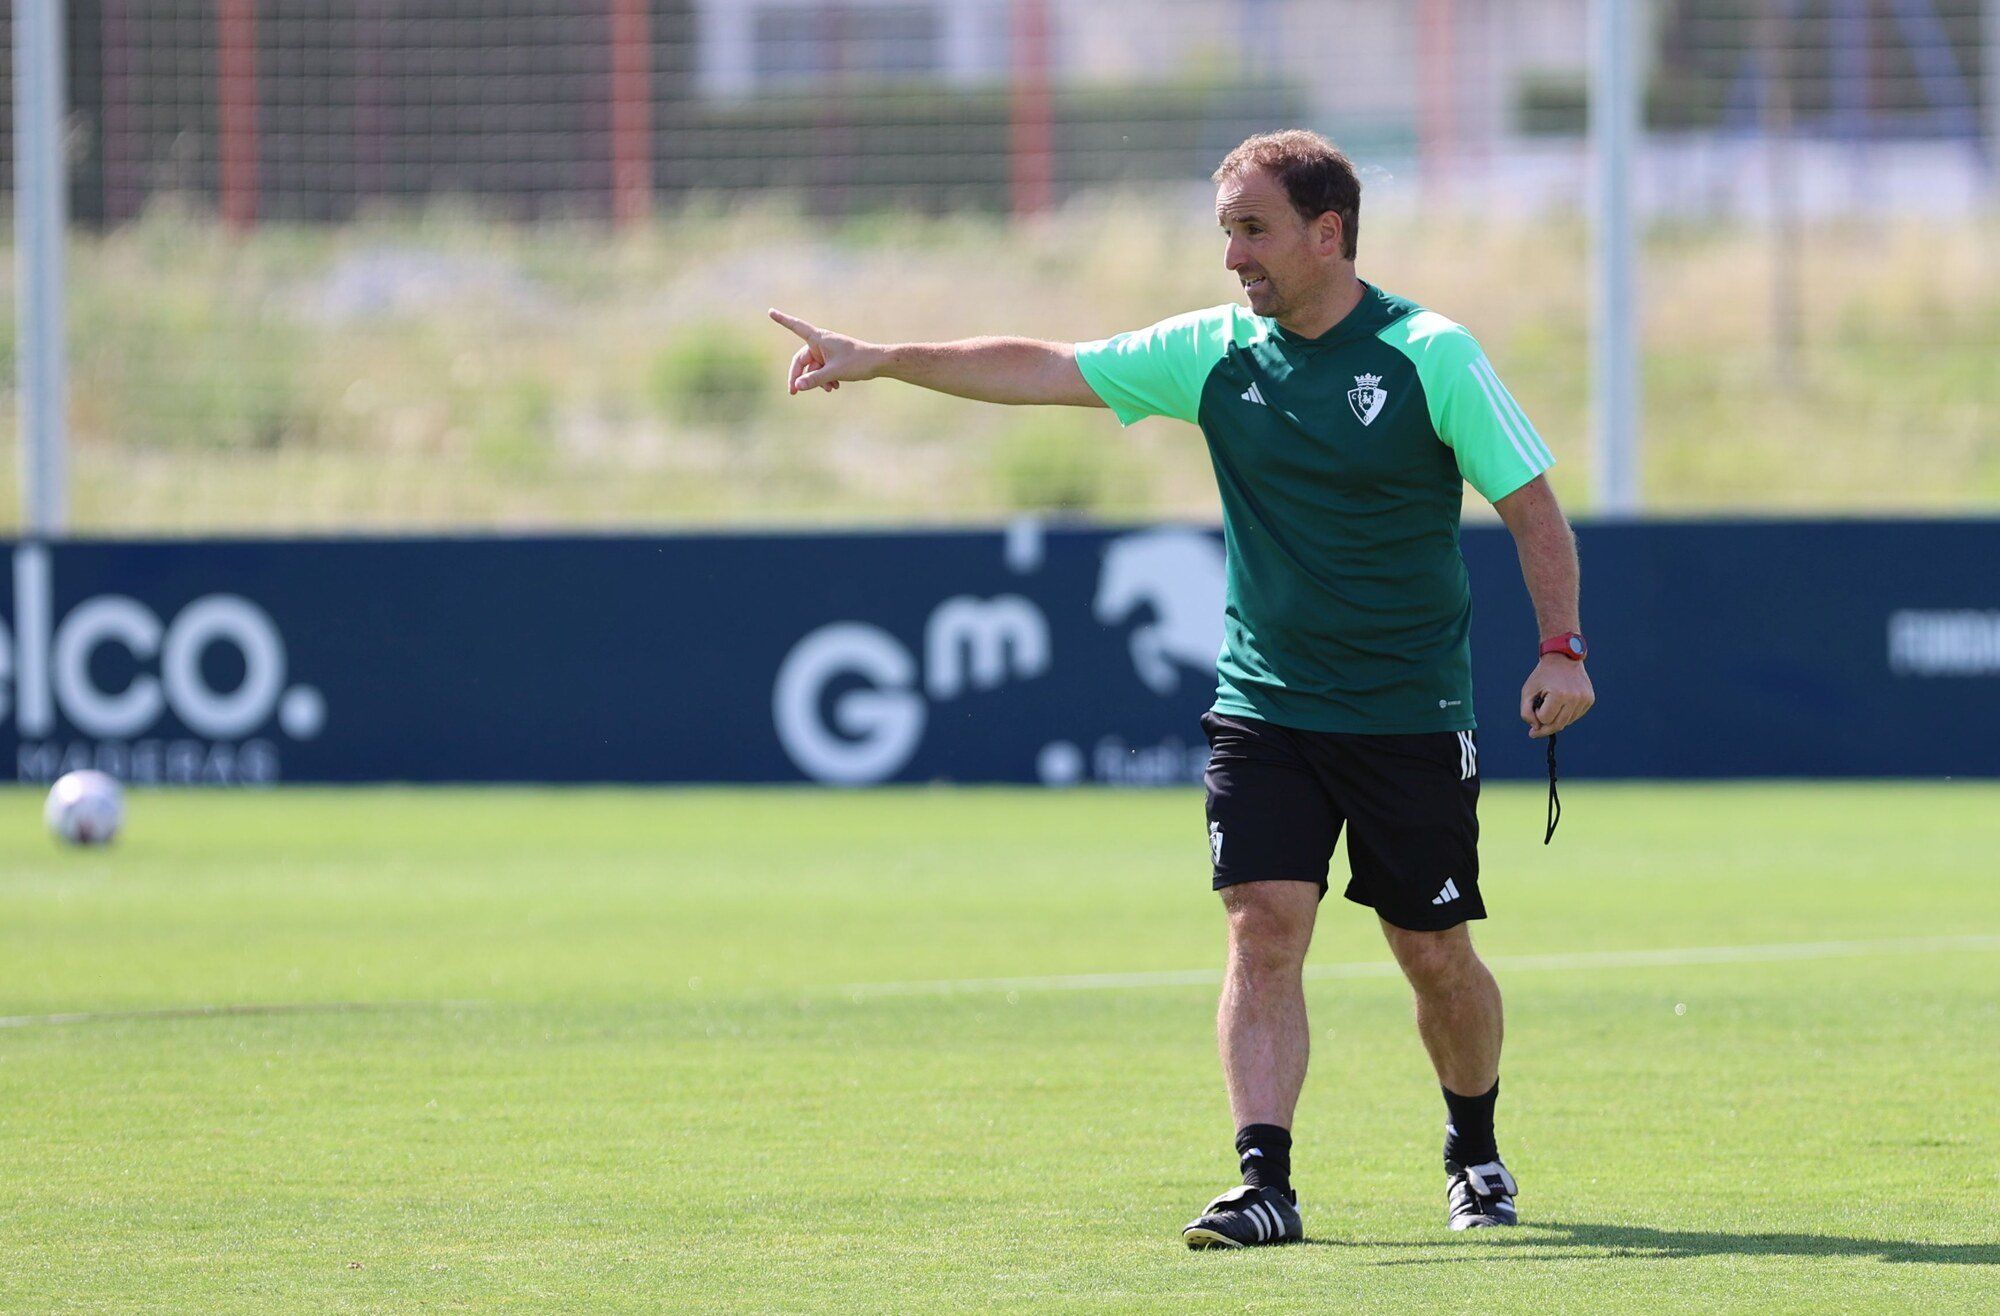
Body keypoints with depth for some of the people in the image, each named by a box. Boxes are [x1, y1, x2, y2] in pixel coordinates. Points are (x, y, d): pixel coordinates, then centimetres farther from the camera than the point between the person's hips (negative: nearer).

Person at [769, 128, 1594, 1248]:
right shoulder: (1217, 352, 2)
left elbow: (1532, 502, -5)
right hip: (1264, 706, 3)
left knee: (1435, 955, 5)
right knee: (1264, 927, -13)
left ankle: (1476, 1151, 30)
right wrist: (885, 358, -3)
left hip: (1412, 718, -3)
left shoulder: (1430, 356, -9)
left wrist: (1562, 648, -14)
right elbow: (1047, 369, 3)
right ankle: (1265, 1181, -16)